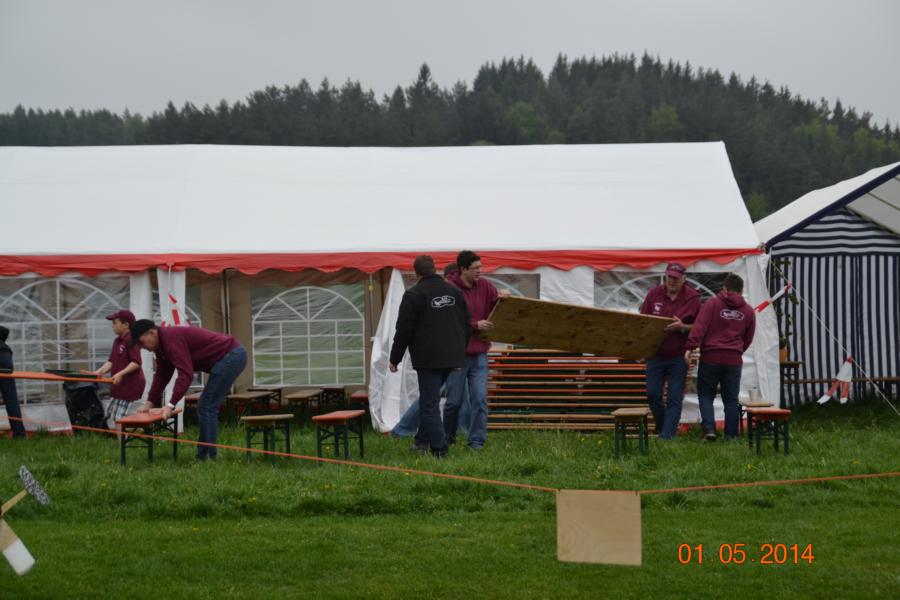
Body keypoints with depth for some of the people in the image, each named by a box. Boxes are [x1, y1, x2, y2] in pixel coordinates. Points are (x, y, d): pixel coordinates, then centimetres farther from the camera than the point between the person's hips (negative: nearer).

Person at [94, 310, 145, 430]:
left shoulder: (131, 340, -14)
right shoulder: (117, 341, 14)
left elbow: (136, 363, -21)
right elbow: (111, 361, 14)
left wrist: (121, 374, -28)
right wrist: (100, 371, -1)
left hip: (131, 385, -10)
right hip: (119, 386, 10)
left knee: (120, 418, -12)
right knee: (110, 417, 10)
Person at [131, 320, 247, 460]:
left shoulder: (171, 339, -20)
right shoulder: (162, 344, 13)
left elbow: (186, 374, -27)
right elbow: (161, 375, 22)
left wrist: (171, 405, -29)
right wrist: (150, 403, 19)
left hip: (231, 356, -11)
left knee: (206, 407, -8)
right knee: (208, 407, 13)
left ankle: (207, 457, -5)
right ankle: (205, 456, 17)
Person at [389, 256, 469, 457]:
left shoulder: (413, 295, -9)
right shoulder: (454, 292, 11)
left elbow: (404, 330, -9)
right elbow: (466, 325, 17)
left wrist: (394, 359, 0)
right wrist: (461, 352, 27)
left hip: (428, 358, -6)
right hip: (452, 357, 7)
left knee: (429, 403, -2)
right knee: (430, 397, 20)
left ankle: (439, 448, -6)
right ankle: (423, 439, 21)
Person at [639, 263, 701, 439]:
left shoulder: (692, 298, -6)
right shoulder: (654, 294, 2)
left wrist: (682, 327, -21)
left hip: (679, 357, -3)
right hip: (655, 354, 3)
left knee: (674, 398, -2)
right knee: (653, 394, 4)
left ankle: (667, 435, 0)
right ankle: (662, 427, 25)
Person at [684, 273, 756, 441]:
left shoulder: (712, 303, -3)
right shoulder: (748, 311, 8)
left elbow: (699, 327, -14)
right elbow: (748, 339, 16)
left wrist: (690, 347, -18)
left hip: (710, 357, -2)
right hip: (734, 360, 2)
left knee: (706, 394, 8)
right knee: (731, 399, 9)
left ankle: (709, 428, -10)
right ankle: (731, 435, 9)